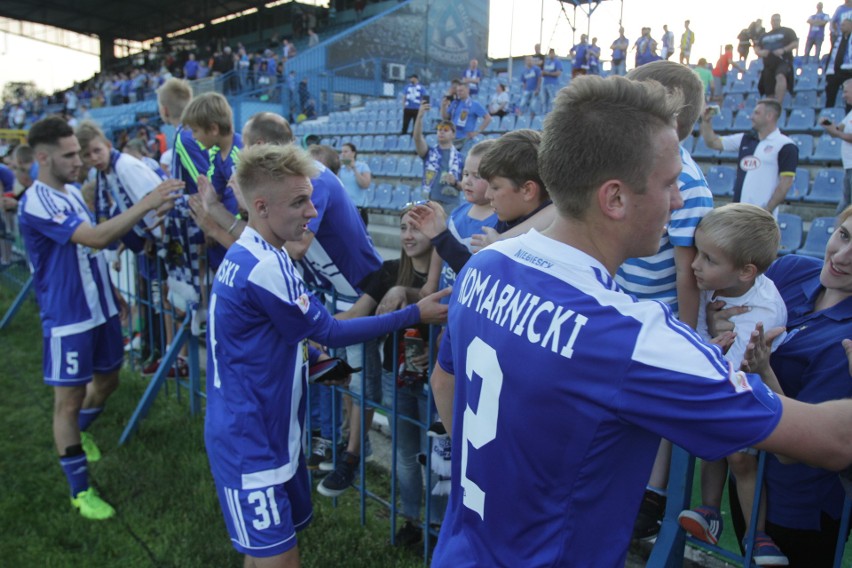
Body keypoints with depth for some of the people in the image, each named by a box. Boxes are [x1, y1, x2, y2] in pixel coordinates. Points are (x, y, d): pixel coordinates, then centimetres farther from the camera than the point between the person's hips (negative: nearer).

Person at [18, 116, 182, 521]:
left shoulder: (73, 192, 7)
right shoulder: (36, 204, -21)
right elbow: (97, 238, -34)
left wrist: (111, 292, 20)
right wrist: (147, 203, -36)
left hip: (100, 308, 9)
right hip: (67, 319, -8)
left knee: (107, 379, 22)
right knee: (69, 400, 3)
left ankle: (78, 434, 51)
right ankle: (80, 491, 16)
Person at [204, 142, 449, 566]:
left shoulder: (249, 254, 6)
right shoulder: (265, 268, -26)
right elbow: (332, 334, -17)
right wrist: (413, 315, -12)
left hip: (268, 430, 10)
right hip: (250, 441, -10)